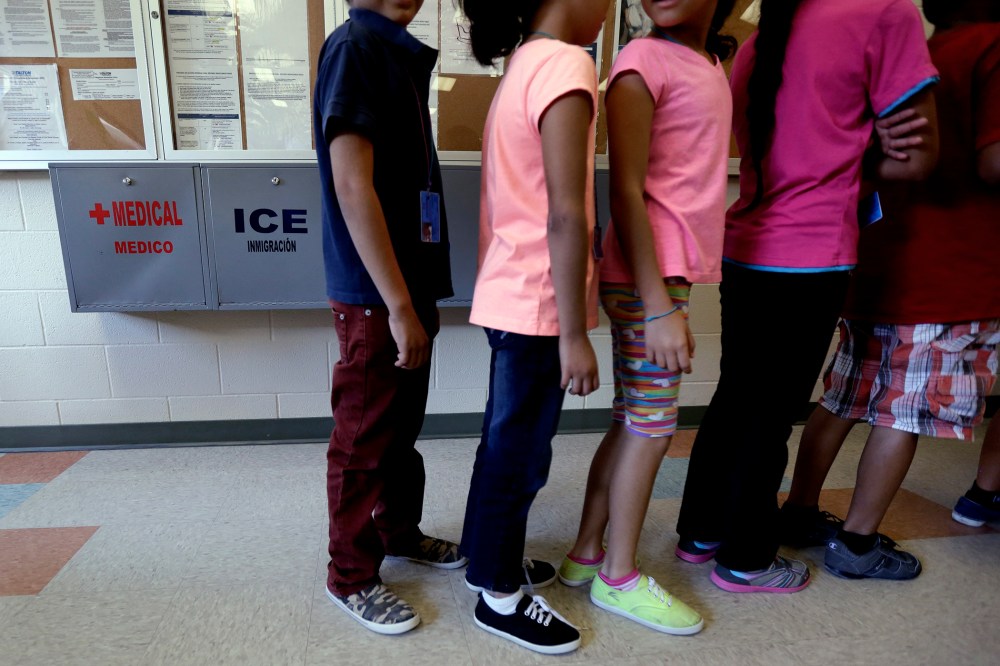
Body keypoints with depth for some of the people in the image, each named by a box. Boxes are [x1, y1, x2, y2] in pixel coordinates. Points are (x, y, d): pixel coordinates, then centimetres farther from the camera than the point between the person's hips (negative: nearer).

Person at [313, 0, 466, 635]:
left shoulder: (399, 53, 15)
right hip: (377, 296, -9)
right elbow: (352, 186, -21)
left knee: (404, 425, 21)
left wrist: (417, 296, 14)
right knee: (365, 439, 5)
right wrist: (398, 305, -21)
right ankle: (352, 576, 24)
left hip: (410, 282, 9)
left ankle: (400, 531, 41)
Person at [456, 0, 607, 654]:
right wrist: (575, 333, -17)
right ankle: (501, 594, 26)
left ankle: (488, 554, 39)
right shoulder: (566, 65, -16)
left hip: (510, 294, 9)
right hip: (538, 303, -9)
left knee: (506, 439, 20)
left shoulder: (524, 66, 12)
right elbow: (566, 217, -22)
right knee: (522, 451, 6)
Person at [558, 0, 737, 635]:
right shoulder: (644, 60, -7)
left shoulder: (712, 62, 17)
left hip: (671, 271, 8)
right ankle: (618, 578, 20)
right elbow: (626, 192, -14)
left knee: (633, 423, 13)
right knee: (652, 428, 1)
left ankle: (585, 555, 28)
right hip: (646, 276, -8)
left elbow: (698, 173, 15)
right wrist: (657, 307, -18)